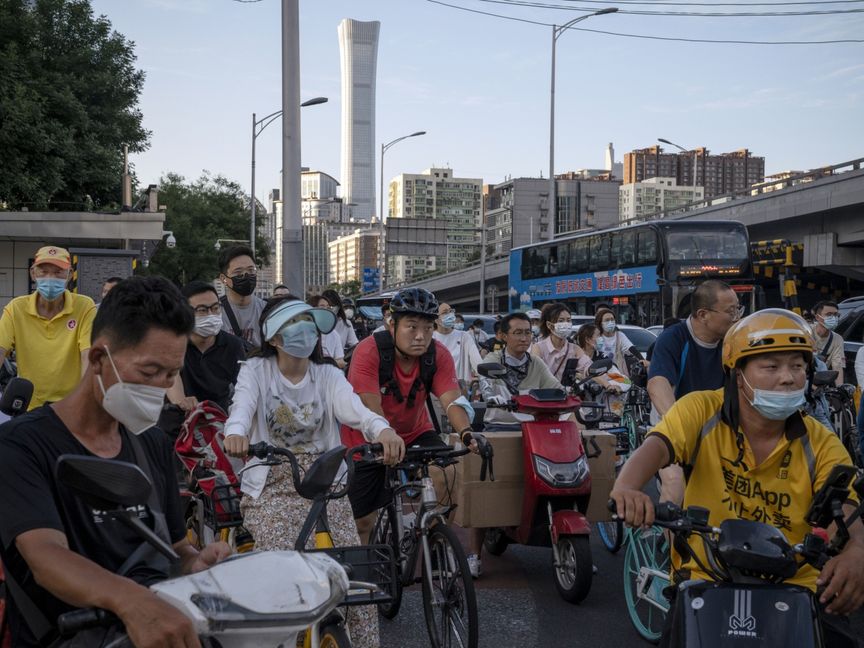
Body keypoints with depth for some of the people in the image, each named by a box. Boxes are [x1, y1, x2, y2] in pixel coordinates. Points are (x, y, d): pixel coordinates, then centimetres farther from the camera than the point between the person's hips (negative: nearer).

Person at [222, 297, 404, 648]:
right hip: (272, 485, -2)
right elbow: (243, 405, -21)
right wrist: (235, 432, -46)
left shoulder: (328, 374, 5)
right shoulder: (256, 370, -1)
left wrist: (383, 430, -38)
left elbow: (353, 408, -14)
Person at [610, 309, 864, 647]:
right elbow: (654, 448, -22)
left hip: (795, 586, 2)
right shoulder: (701, 411, -5)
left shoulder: (821, 445, -1)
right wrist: (625, 488, -46)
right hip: (705, 579, -1)